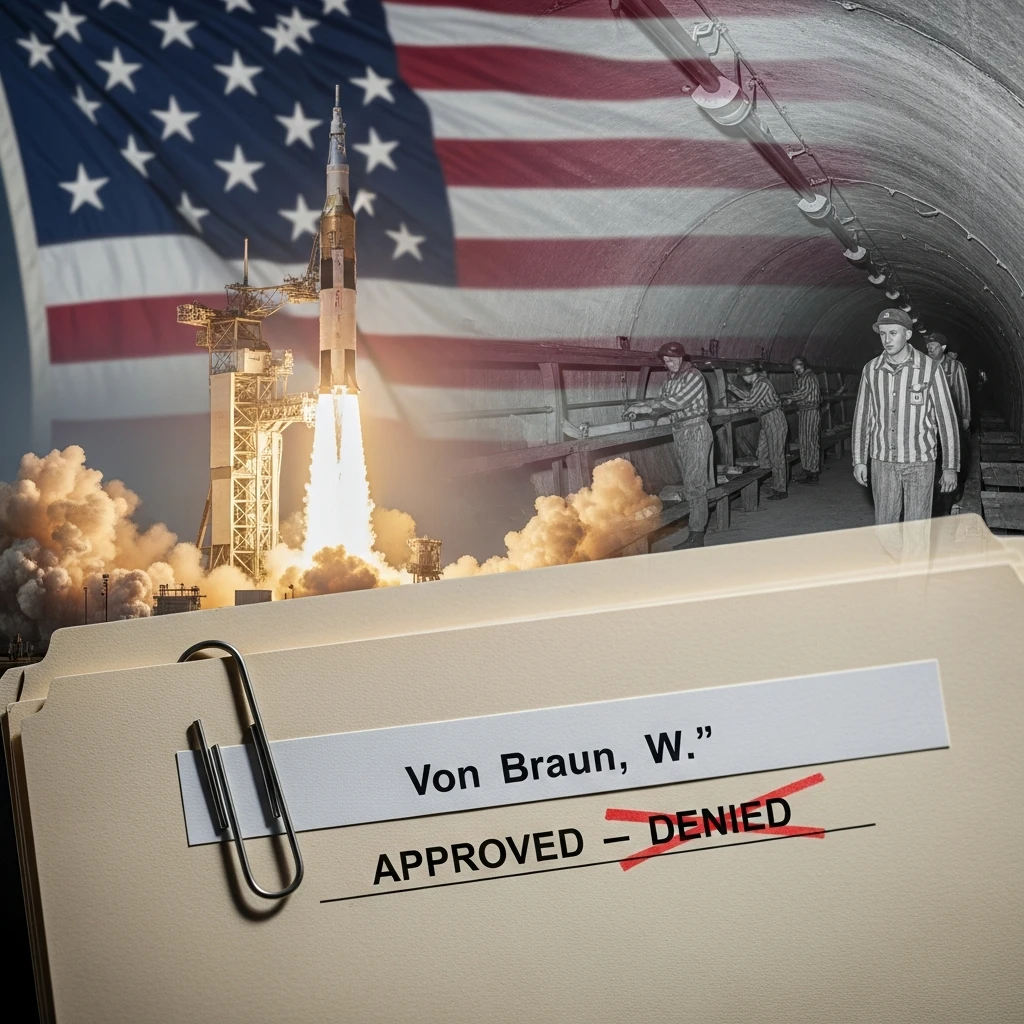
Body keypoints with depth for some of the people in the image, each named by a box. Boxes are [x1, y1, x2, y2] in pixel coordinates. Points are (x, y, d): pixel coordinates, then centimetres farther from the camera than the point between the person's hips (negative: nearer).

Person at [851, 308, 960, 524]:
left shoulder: (929, 368, -8)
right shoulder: (871, 370, 2)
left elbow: (946, 418, -5)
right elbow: (862, 416, 10)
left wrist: (950, 467, -5)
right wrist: (859, 460, 7)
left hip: (919, 462, -3)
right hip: (882, 461, 3)